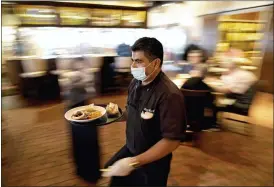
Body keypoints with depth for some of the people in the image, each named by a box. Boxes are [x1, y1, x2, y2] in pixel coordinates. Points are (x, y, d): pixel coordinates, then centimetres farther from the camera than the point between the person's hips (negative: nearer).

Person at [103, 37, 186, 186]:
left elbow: (172, 140, -28)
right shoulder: (135, 83, -5)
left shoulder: (169, 95, -29)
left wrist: (134, 162, -30)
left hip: (153, 163, -6)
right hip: (130, 150, 7)